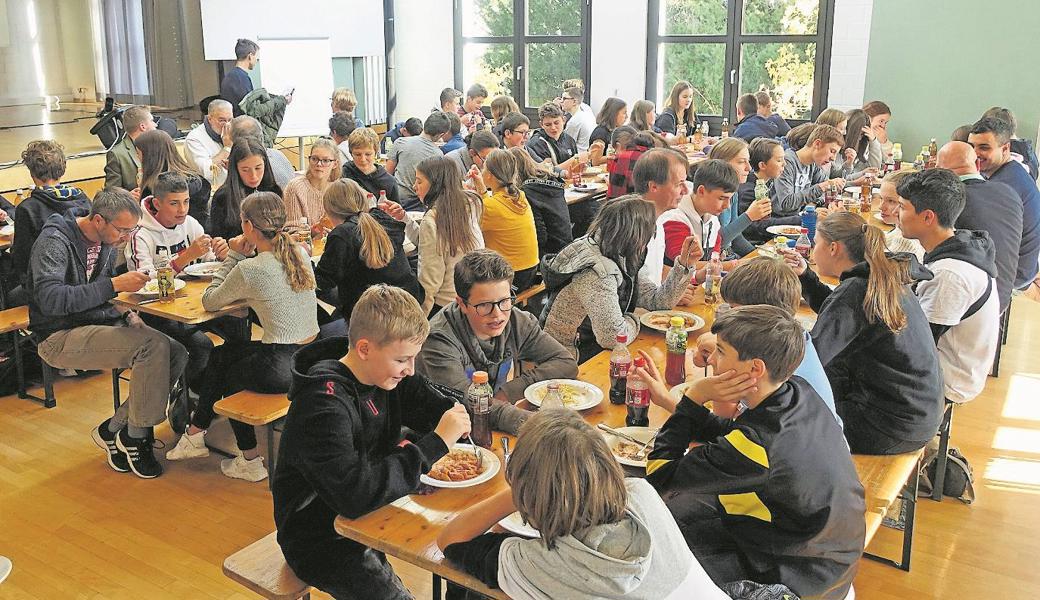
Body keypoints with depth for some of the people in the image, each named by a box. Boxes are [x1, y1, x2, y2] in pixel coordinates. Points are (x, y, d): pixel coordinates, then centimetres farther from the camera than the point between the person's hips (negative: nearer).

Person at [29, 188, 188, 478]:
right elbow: (50, 299, -29)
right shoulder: (54, 241, -16)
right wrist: (114, 285, -31)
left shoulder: (107, 241, 9)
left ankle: (114, 430, -2)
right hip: (60, 337, -8)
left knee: (177, 354, -13)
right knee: (153, 345, -28)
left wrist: (128, 313, 3)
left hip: (101, 323, 8)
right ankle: (135, 436, -12)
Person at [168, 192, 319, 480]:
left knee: (226, 374, 27)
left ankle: (250, 461, 36)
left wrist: (235, 256, 1)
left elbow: (209, 301, -1)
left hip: (280, 368, -7)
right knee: (221, 353, 25)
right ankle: (196, 433, 37)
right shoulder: (300, 253, 2)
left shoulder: (249, 270, -17)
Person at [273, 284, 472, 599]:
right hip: (320, 536, -7)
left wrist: (457, 412, -15)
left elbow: (430, 403, 9)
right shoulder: (324, 403, -28)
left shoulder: (385, 371, -6)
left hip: (369, 509, 7)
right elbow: (354, 493, -36)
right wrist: (436, 444, -33)